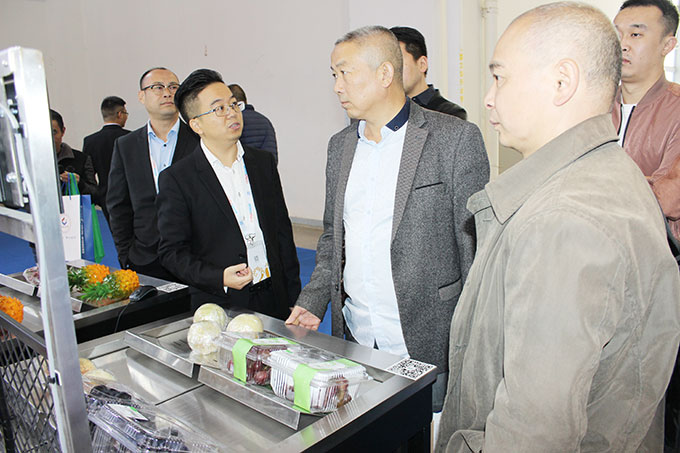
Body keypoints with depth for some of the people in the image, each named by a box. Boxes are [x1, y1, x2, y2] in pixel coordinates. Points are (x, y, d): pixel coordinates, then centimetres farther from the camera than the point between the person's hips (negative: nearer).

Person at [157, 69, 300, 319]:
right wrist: (219, 278, -20)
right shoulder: (176, 179, -7)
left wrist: (294, 296, 6)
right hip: (220, 305, -3)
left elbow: (283, 231, 9)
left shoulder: (264, 162, 6)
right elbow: (172, 251, -5)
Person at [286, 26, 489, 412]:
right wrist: (312, 302, 5)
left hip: (426, 346, -5)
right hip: (355, 341, 5)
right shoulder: (340, 145, 9)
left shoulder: (455, 138, -10)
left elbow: (476, 244, -9)